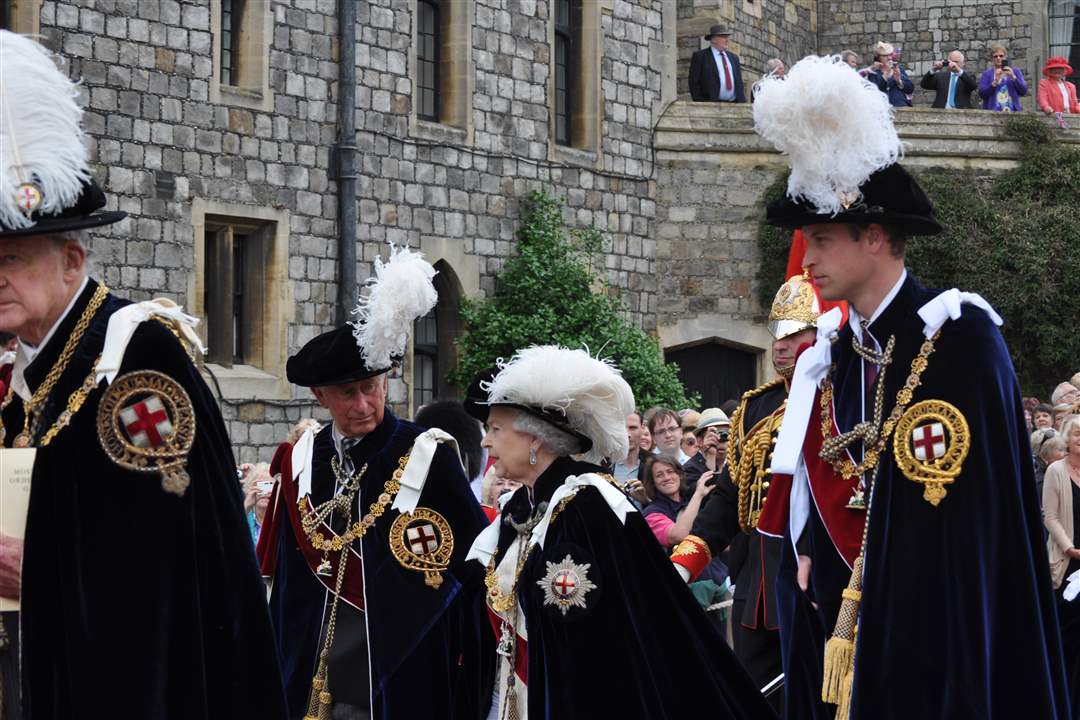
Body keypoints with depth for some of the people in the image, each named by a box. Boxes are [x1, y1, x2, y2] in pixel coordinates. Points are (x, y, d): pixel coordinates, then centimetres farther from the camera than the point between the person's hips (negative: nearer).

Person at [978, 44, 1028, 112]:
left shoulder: (1015, 71, 15)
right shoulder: (986, 74, 10)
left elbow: (1023, 92, 5)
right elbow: (982, 94, -2)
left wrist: (1013, 77, -8)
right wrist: (995, 82, -13)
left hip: (1012, 111, 1)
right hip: (992, 113, -1)